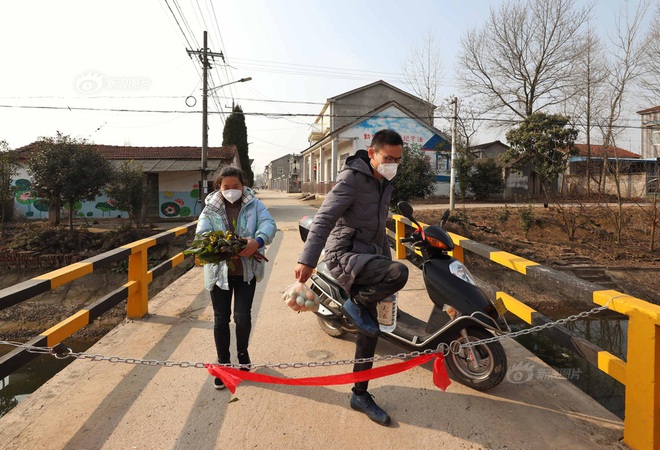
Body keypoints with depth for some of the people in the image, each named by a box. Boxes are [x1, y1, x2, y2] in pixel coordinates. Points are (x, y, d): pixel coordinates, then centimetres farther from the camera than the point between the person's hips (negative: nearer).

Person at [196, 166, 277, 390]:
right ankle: (223, 362, 27)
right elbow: (202, 234, -8)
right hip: (219, 270, 1)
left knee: (243, 316, 0)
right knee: (221, 319, 8)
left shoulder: (254, 204, 0)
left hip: (247, 270, -1)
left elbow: (269, 224, -13)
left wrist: (258, 240, -36)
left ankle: (242, 352, 30)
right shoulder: (211, 208, 2)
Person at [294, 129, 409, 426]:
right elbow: (324, 218, -21)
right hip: (344, 255, -8)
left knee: (369, 331, 9)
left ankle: (360, 395, 24)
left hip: (366, 260, 8)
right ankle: (355, 304, -6)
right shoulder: (352, 178, -11)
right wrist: (307, 259, -32)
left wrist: (386, 265, 27)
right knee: (400, 273, -32)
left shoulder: (383, 185, 17)